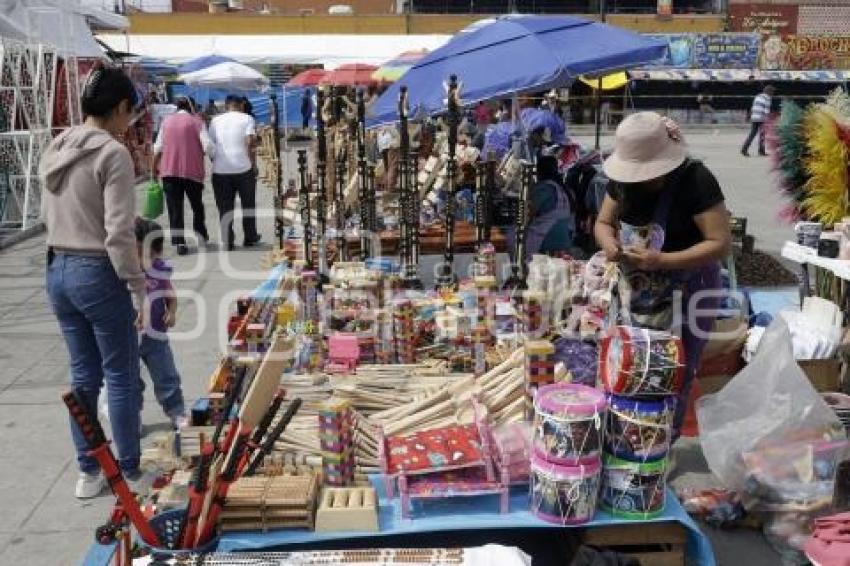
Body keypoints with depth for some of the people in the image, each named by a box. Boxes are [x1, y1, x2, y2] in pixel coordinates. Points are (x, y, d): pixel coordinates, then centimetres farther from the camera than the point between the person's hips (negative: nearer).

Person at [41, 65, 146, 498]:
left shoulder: (56, 149, 9)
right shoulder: (113, 154, -16)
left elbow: (48, 214, 15)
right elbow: (118, 234, -20)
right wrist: (138, 289, -14)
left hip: (57, 271, 8)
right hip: (98, 273, -8)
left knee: (83, 375, 16)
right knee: (121, 377, 6)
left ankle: (88, 472, 26)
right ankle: (129, 473, 18)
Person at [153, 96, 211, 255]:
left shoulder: (167, 121, 8)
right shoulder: (196, 122, -2)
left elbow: (158, 147, 10)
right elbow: (207, 146, -12)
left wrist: (155, 166, 21)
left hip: (169, 171, 2)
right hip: (192, 170, -2)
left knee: (174, 207, 3)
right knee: (197, 204, 17)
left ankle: (179, 242, -3)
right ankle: (201, 232, 31)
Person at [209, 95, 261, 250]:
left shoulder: (215, 120, 10)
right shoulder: (246, 118, 1)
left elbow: (210, 145, 10)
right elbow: (249, 143, -9)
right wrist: (254, 164, -2)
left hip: (220, 169, 2)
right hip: (243, 167, -2)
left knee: (224, 207, 6)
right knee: (248, 204, 14)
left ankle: (227, 241, 5)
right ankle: (249, 238, 21)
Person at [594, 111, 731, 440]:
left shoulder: (695, 181, -24)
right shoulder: (623, 179, -6)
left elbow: (721, 244, -24)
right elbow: (603, 222, 7)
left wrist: (662, 260, -33)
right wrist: (608, 243, -18)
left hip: (686, 295, -5)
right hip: (638, 294, 5)